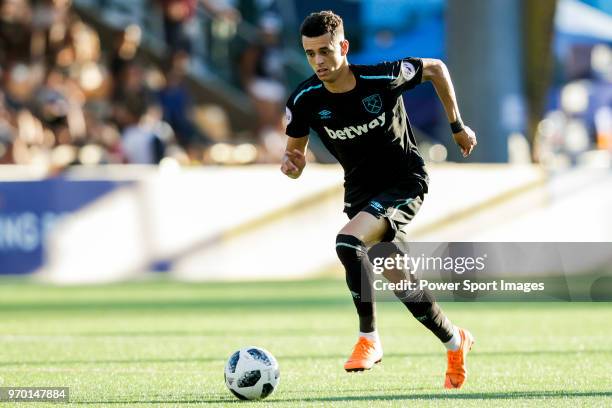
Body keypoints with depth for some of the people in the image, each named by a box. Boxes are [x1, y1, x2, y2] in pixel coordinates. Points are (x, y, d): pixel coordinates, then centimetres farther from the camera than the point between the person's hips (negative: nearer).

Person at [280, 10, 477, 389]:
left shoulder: (384, 77, -21)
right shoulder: (305, 101, -13)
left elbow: (436, 68, -2)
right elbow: (296, 150, 4)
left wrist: (457, 125, 5)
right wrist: (292, 163, -21)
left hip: (406, 183, -5)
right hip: (361, 189, 5)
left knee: (348, 243, -29)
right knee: (400, 281, 9)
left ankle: (369, 339, -15)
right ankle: (455, 342, 35)